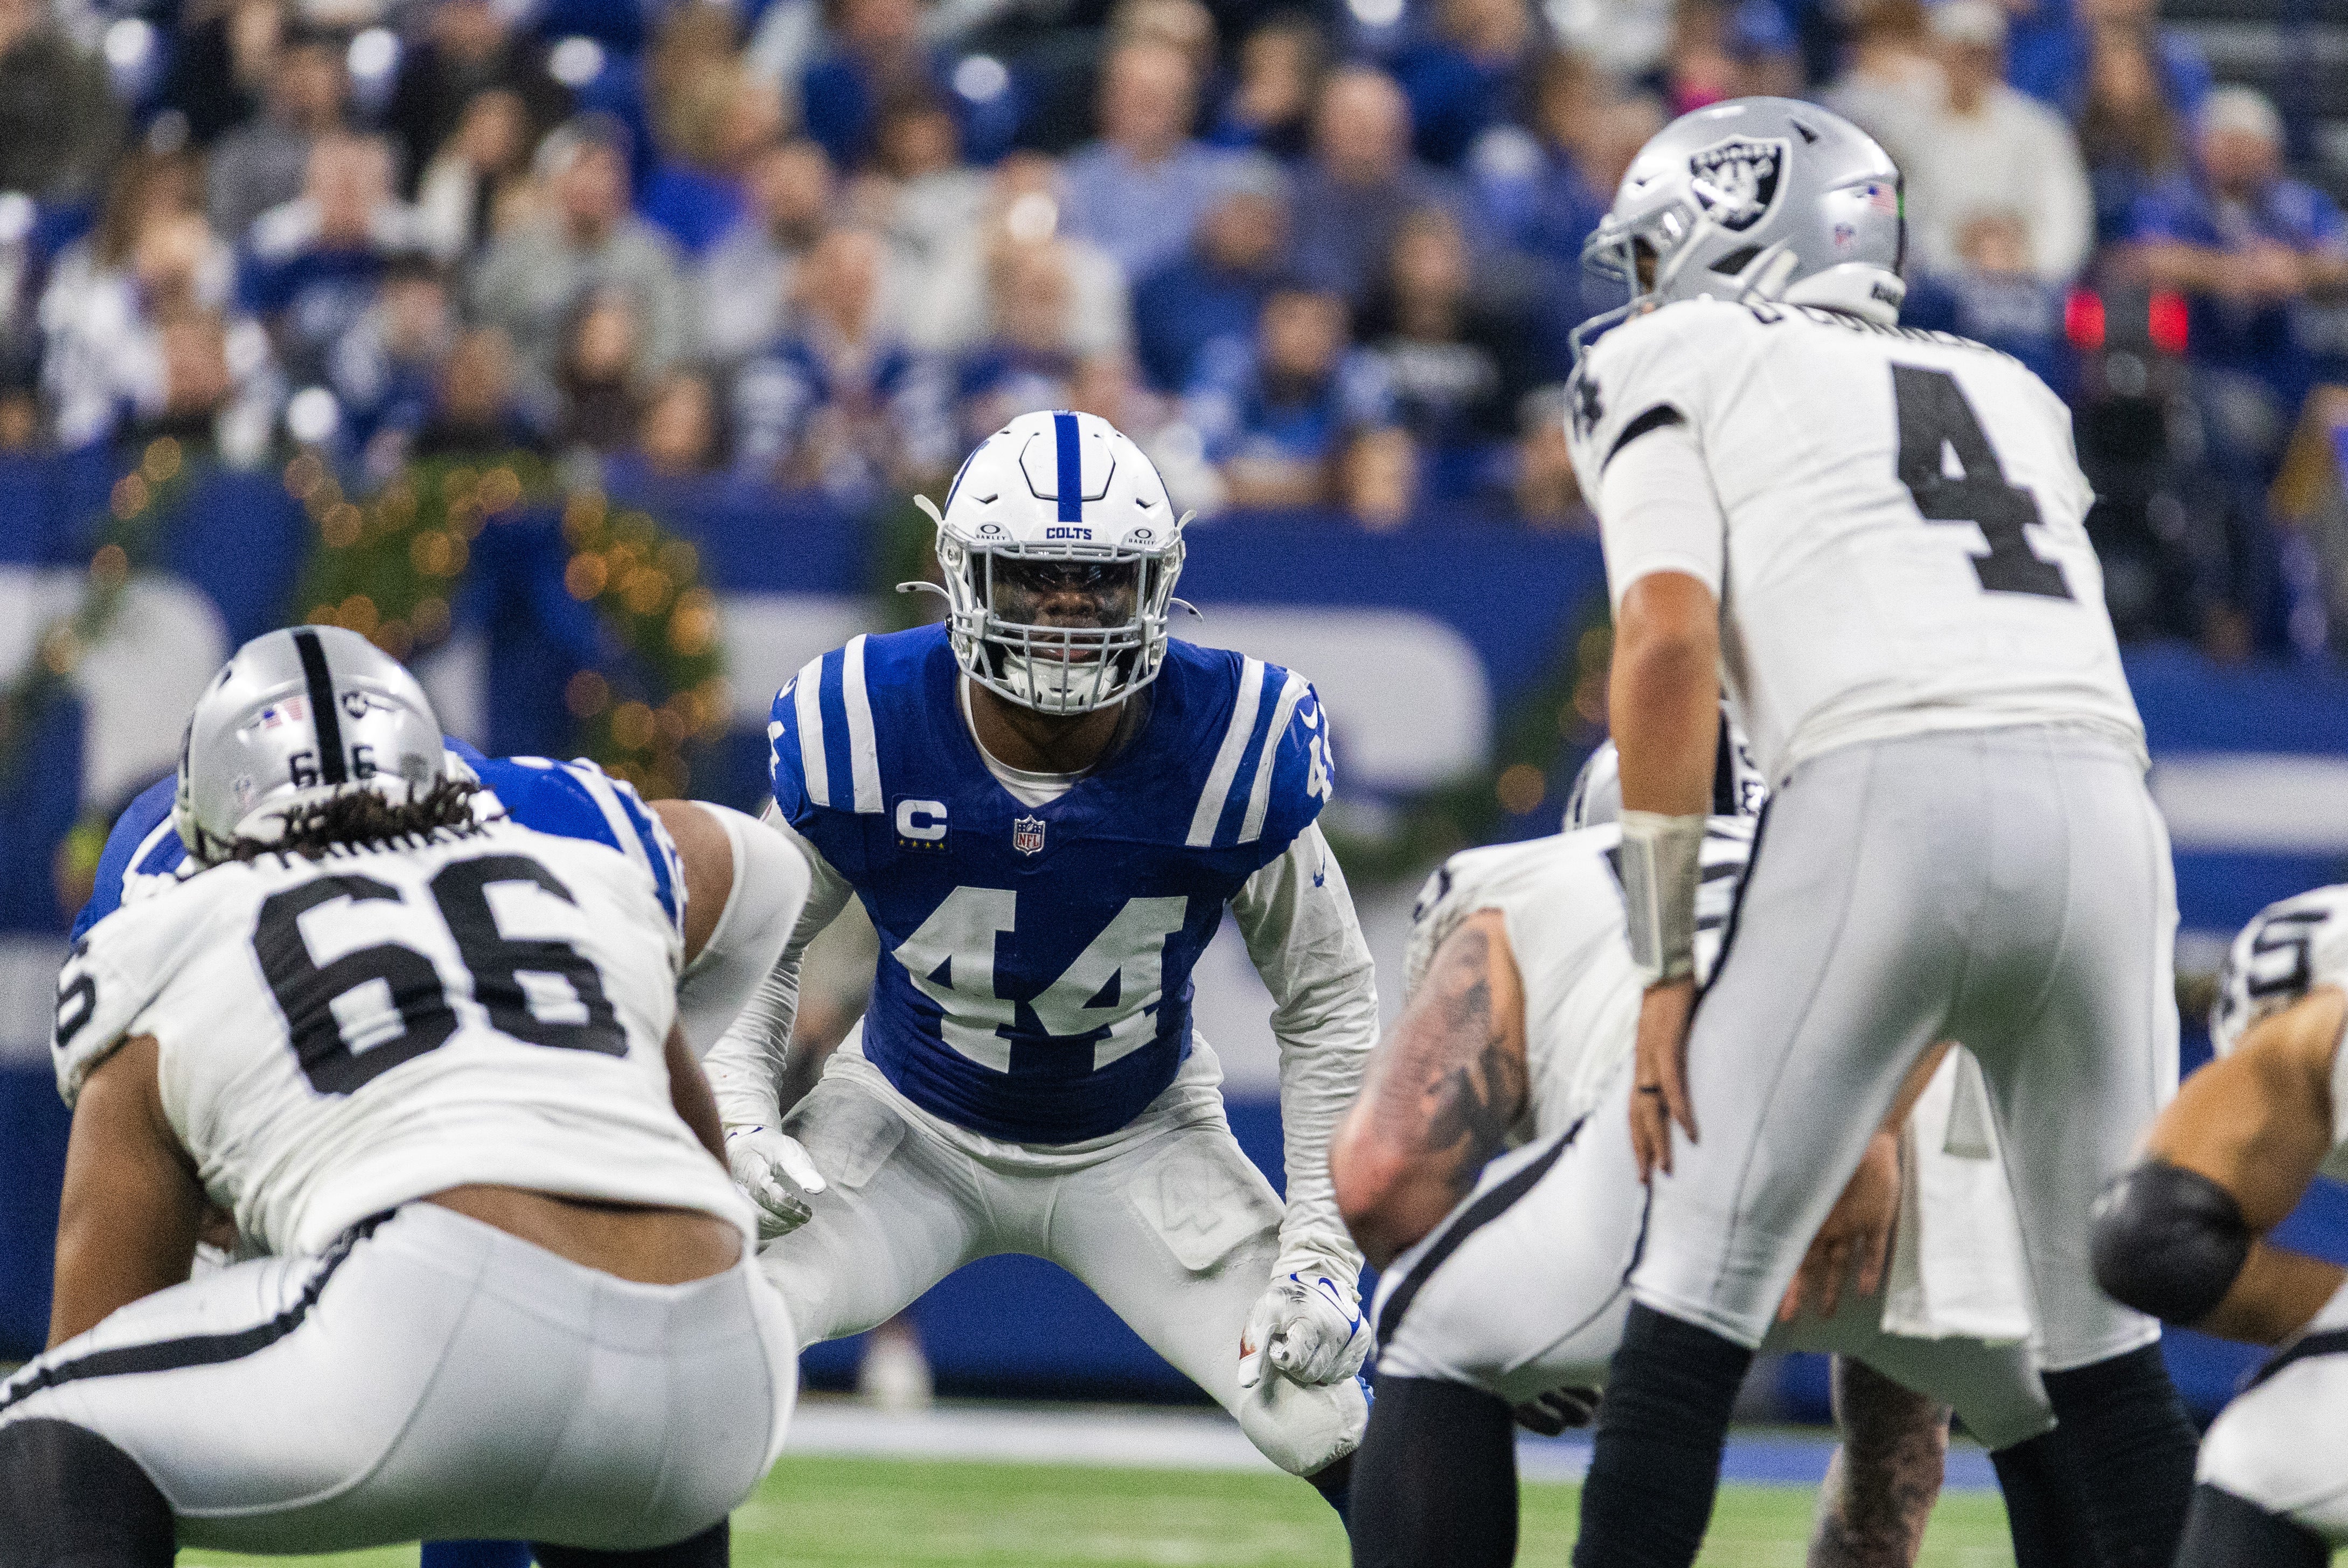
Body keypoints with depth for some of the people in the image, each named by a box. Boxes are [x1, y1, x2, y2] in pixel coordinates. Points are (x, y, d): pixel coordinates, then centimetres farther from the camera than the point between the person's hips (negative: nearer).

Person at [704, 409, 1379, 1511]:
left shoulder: (1234, 747, -24)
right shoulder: (861, 732, -23)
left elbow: (1327, 1004, -9)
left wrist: (1319, 1245, -14)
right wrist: (740, 1119, -21)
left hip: (1138, 1148, 0)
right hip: (910, 1129, 0)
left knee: (1328, 1421, -15)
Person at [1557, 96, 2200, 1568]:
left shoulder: (1670, 369, 17)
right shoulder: (2007, 395, 33)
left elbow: (1670, 638, 1)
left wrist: (1667, 968, 1)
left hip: (1884, 799, -5)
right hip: (2105, 810, 5)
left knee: (1701, 1296, 4)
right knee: (2107, 1336, 15)